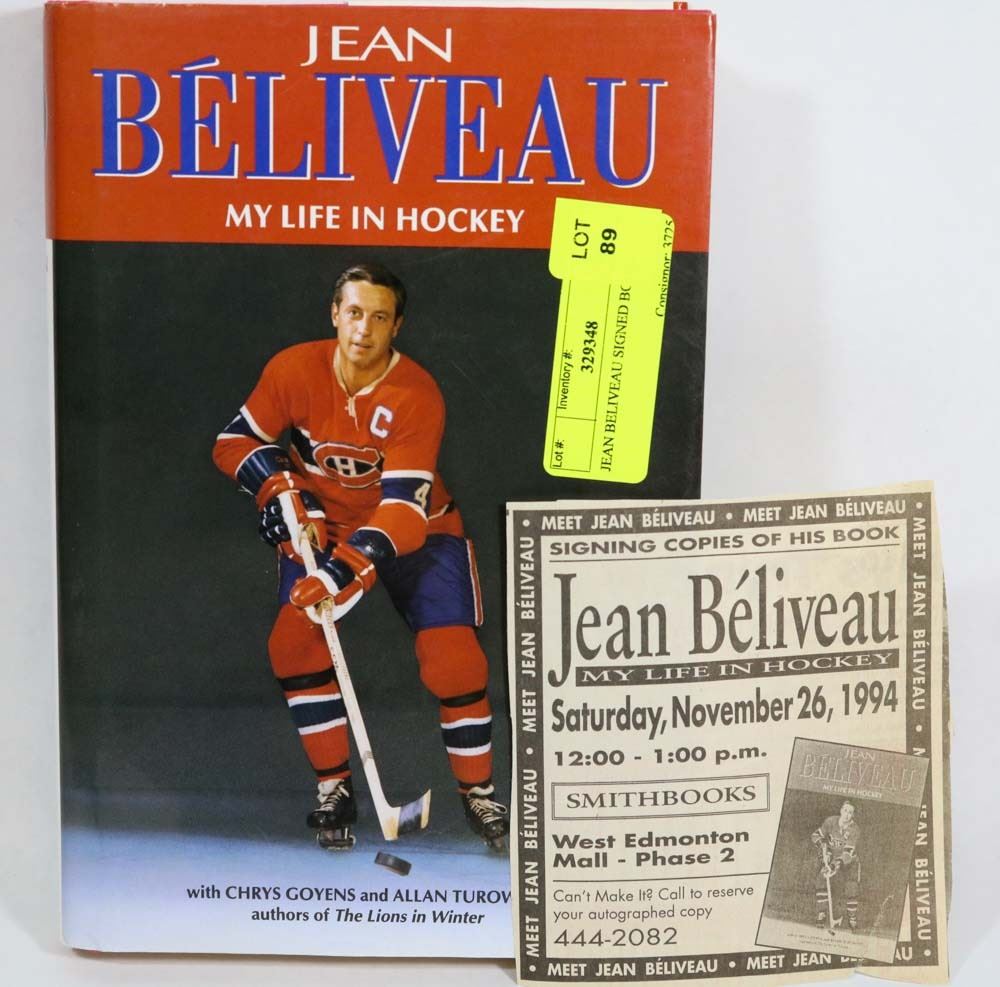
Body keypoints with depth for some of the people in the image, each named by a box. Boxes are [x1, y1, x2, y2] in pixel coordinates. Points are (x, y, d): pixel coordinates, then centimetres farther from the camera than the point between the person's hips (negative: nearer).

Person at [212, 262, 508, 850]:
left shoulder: (418, 395, -24)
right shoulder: (295, 370, -15)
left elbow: (404, 505, -30)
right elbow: (235, 442, -4)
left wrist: (349, 568, -43)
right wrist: (281, 488, -23)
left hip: (417, 529, -2)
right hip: (322, 524, 3)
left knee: (452, 653, -18)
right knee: (295, 641, -18)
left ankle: (479, 791, 5)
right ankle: (335, 788, 0)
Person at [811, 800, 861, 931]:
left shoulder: (855, 830, -20)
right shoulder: (830, 821, -14)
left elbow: (848, 853, -26)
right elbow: (816, 835, -1)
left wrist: (836, 864, -39)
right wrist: (822, 844, -21)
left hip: (849, 861, -1)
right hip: (830, 857, 1)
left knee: (851, 889, -15)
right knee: (822, 880, -21)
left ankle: (852, 919, 4)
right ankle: (821, 915, -17)